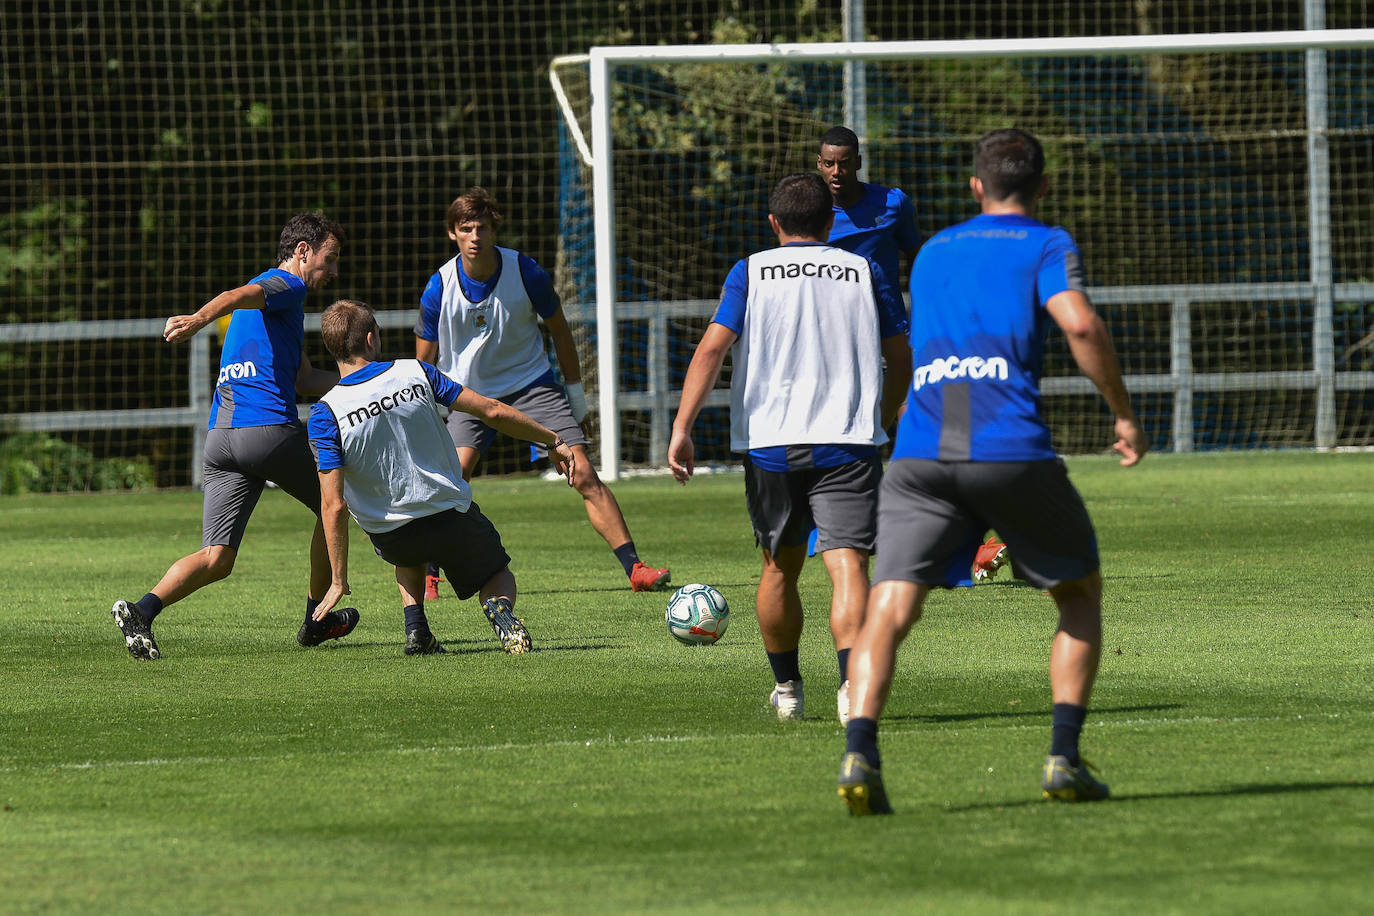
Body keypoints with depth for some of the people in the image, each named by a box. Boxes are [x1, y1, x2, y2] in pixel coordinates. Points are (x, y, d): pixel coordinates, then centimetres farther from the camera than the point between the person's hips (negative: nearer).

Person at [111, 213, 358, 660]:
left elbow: (303, 379, 32)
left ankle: (143, 609, -26)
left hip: (221, 437, 8)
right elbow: (237, 296, -23)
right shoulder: (287, 286, 0)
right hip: (272, 428, -8)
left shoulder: (279, 295, 30)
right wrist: (199, 318, -43)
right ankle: (317, 619, 28)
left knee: (216, 558, -3)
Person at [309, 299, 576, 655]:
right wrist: (553, 441, 6)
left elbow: (335, 506, -17)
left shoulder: (325, 415, -13)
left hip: (389, 538, 1)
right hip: (451, 516, -1)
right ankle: (500, 609, -13)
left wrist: (339, 580, -11)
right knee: (498, 576, 24)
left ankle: (415, 626, 14)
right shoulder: (414, 373, -9)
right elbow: (493, 412, -7)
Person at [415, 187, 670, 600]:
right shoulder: (439, 289, -14)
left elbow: (559, 330, 3)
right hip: (471, 392, 0)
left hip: (532, 384, 0)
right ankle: (426, 574, -2)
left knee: (584, 474, -11)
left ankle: (634, 567, -7)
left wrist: (576, 394, 7)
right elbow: (424, 362, 0)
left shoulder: (525, 272, -14)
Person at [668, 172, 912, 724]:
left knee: (780, 568, 18)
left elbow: (712, 349, -5)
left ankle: (787, 688, 30)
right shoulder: (861, 272, 10)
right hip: (848, 442, -1)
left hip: (770, 444, 1)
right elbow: (902, 360, 12)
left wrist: (681, 428, -8)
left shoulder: (751, 272, 6)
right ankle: (852, 682, -31)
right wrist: (879, 418, 29)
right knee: (847, 564, -10)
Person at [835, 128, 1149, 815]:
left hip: (920, 454, 3)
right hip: (1012, 449, -3)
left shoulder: (932, 253, 27)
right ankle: (1064, 759, 5)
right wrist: (1125, 416, 0)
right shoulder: (1046, 246, 11)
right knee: (1081, 592, 18)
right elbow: (1080, 324, -8)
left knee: (889, 610, -6)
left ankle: (859, 753, -31)